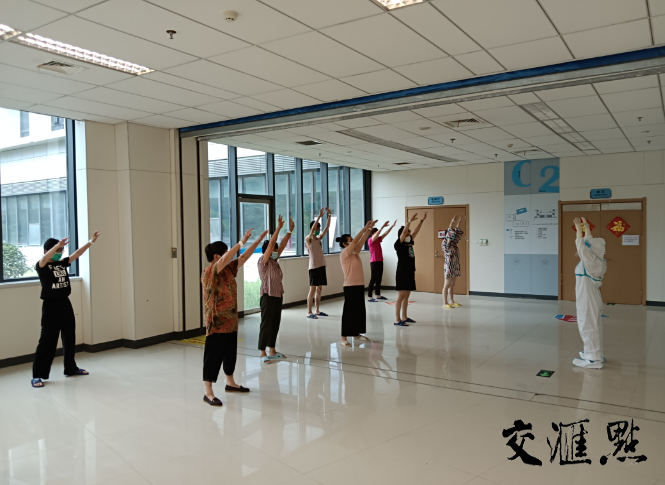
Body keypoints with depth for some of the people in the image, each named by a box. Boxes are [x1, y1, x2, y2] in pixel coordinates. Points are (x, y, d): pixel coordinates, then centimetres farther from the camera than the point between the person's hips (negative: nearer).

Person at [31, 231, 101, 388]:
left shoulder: (62, 263, 8)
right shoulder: (41, 266, -10)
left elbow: (77, 254, 1)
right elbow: (44, 258, -32)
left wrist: (90, 242, -11)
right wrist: (57, 245, -49)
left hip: (65, 304, 7)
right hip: (51, 306, -7)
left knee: (69, 338, 14)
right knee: (47, 341, -5)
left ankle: (71, 368, 28)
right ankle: (37, 375, 4)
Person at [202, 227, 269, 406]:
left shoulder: (228, 269, 7)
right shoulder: (209, 273, -18)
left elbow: (244, 257, 12)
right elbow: (225, 259, -34)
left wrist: (258, 241, 8)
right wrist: (241, 242, -34)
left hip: (230, 321, 9)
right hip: (216, 323, -9)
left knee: (230, 353, 19)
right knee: (213, 356, -2)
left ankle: (230, 383, 36)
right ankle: (208, 393, 6)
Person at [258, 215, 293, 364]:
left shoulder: (275, 261, 9)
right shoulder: (263, 262, -12)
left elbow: (282, 245, 9)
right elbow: (271, 244, -21)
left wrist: (290, 230, 5)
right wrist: (278, 227, -23)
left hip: (278, 296, 8)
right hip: (268, 296, -8)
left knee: (275, 324, 12)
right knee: (266, 324, -3)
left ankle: (272, 351, 22)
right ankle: (263, 354, 3)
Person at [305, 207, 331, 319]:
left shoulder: (319, 238, 13)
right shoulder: (308, 239, -7)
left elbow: (327, 227, 9)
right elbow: (312, 229, -24)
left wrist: (329, 215, 0)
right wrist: (319, 216, -29)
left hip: (321, 266, 8)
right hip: (314, 267, -7)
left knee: (319, 289, 10)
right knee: (312, 289, -6)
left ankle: (317, 311, 18)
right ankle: (309, 312, -2)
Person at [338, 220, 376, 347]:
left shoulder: (355, 253, 11)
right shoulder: (344, 254, -12)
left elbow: (362, 241, 7)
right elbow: (355, 241, -19)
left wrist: (369, 228, -1)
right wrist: (365, 228, -15)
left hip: (360, 285, 8)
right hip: (350, 286, -8)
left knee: (359, 310, 14)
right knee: (348, 311, -5)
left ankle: (357, 334, 25)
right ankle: (344, 338, 0)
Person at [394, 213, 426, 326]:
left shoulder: (409, 243, 12)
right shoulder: (398, 244, -9)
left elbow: (416, 232, 15)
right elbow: (403, 232, -21)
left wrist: (422, 220, 14)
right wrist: (410, 221, -26)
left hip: (410, 273, 8)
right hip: (402, 273, -8)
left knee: (406, 296, 13)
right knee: (401, 296, -7)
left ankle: (404, 317, 21)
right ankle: (397, 320, -3)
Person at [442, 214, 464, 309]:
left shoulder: (454, 244, 11)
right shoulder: (445, 244, -11)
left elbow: (459, 233, 14)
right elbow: (450, 233, -22)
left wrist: (458, 222, 8)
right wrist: (452, 221, -22)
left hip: (455, 267, 8)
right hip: (449, 266, -8)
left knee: (452, 285, 13)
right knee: (447, 285, -3)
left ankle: (452, 301, 20)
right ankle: (445, 303, 1)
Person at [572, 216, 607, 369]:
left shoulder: (591, 261, -20)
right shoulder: (600, 261, 4)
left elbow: (581, 245, -22)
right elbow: (589, 243, 13)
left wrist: (579, 228, -14)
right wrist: (586, 227, 18)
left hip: (588, 300, -9)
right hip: (594, 299, 9)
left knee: (588, 327, -3)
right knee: (595, 327, 18)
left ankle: (593, 359, 3)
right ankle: (596, 354, 30)